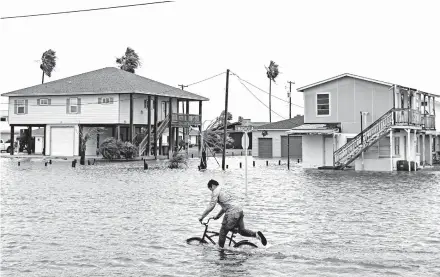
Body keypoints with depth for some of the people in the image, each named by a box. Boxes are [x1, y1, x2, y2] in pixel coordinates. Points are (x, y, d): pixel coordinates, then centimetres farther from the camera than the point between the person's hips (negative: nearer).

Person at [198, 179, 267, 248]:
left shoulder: (215, 192, -1)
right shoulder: (223, 190, 28)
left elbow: (211, 206, -9)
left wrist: (202, 216, -2)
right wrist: (218, 215, 39)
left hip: (232, 213, -9)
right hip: (239, 210, 9)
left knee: (223, 231, 4)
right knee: (241, 230, 17)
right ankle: (257, 234, 0)